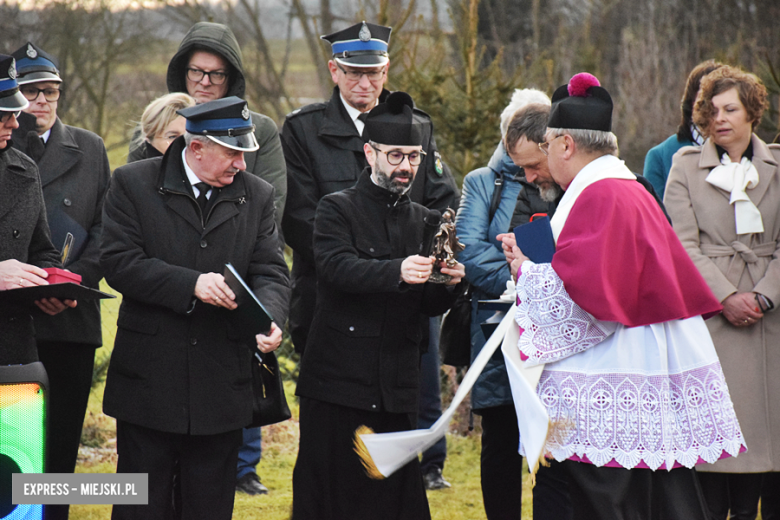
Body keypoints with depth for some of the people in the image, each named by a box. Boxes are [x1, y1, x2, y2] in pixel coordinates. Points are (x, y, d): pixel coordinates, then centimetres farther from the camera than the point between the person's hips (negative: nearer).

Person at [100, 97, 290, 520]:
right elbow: (118, 262, -11)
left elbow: (271, 272, 1)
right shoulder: (133, 184, -2)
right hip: (148, 379, -2)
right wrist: (190, 284, -22)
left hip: (222, 384, 3)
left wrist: (269, 321, -20)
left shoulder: (257, 195, 7)